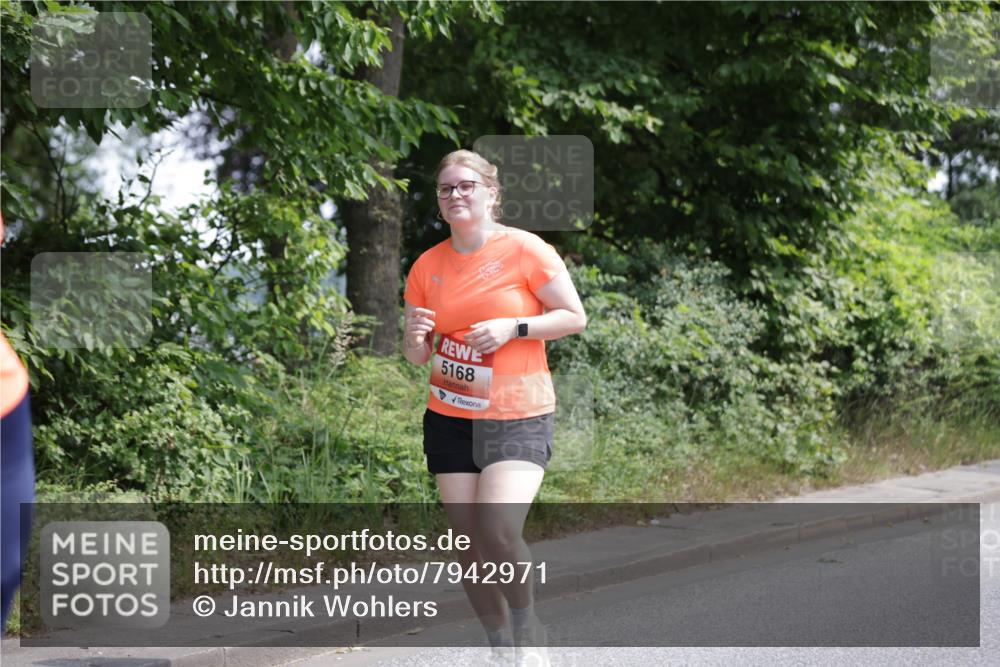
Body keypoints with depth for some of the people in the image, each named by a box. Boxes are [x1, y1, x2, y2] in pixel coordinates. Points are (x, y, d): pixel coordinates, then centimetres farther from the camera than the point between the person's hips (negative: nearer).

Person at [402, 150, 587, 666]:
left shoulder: (525, 250, -7)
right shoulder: (427, 266, 5)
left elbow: (574, 317, -4)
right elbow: (416, 357, 11)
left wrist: (512, 327, -17)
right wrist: (416, 337, -12)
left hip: (518, 416, -4)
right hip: (450, 418, 4)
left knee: (498, 532, -20)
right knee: (468, 544, 2)